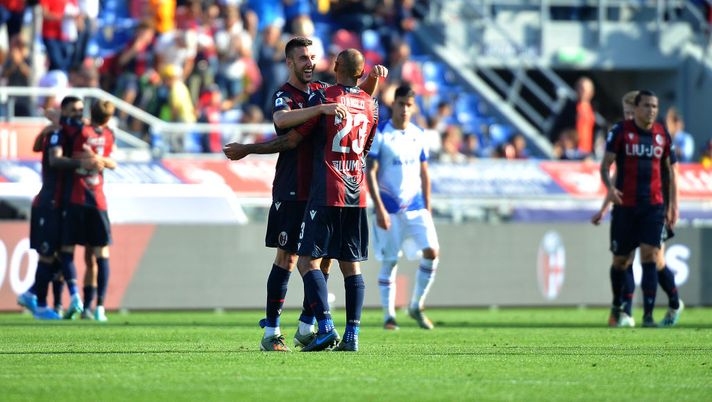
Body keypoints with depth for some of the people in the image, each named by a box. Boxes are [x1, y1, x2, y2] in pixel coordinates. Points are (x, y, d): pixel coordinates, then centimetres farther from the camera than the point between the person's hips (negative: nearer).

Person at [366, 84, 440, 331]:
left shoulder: (418, 136, 10)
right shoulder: (380, 135, -5)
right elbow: (370, 173, -8)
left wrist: (427, 208, 11)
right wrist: (379, 209, -15)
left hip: (416, 206, 4)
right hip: (389, 208, -4)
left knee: (432, 251, -10)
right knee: (389, 262, -1)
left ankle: (416, 306, 5)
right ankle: (389, 315, 11)